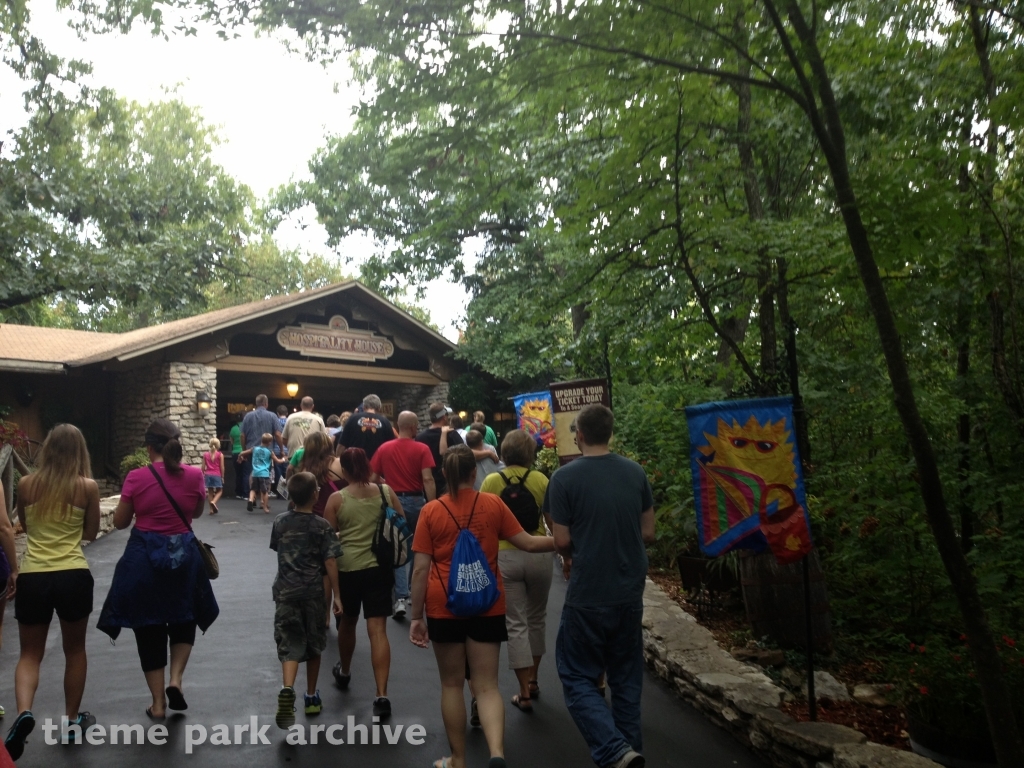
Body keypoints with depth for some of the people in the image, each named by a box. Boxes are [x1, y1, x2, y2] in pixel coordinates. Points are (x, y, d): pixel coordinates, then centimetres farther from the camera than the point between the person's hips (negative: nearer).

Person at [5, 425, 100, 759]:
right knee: (75, 650, 17)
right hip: (74, 576, -1)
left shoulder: (26, 484, -1)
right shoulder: (88, 487, -6)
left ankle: (24, 712, -9)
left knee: (30, 653, 15)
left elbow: (24, 526, 17)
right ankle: (73, 720, 27)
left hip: (32, 577, 1)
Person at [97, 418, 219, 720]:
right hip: (183, 554, 1)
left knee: (148, 627, 12)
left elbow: (120, 522, 1)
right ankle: (176, 679, 5)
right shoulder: (194, 475, -6)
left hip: (143, 557, -1)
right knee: (184, 619, 23)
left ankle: (158, 702, 16)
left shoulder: (136, 477, -10)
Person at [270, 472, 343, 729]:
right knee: (313, 644, 14)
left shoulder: (280, 522, 0)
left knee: (290, 643, -1)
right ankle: (311, 697, 25)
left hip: (285, 590, 1)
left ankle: (287, 690, -25)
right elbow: (330, 563, -10)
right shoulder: (321, 526, -9)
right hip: (313, 591, -1)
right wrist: (336, 595, -5)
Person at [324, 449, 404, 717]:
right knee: (378, 630, -2)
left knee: (347, 622, 23)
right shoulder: (386, 492, -3)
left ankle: (344, 671, 47)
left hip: (347, 568, 0)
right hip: (380, 567, 0)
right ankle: (382, 695, -10)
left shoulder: (336, 499, -7)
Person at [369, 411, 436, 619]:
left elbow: (373, 478, 2)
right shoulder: (422, 449, -7)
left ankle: (401, 597, -7)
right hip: (416, 500, -1)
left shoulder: (384, 448, 1)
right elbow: (428, 479, -15)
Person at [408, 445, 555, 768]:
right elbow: (528, 543, 1)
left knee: (452, 684, 15)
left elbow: (420, 569, -5)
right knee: (487, 686, 7)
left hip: (444, 607, 0)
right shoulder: (493, 504, -3)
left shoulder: (431, 511, -5)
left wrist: (416, 616, 1)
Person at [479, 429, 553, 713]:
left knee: (516, 625, 6)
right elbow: (553, 520, -3)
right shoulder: (540, 479, -4)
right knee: (537, 618, 20)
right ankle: (532, 680, 32)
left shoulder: (491, 481, -4)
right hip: (537, 555, 1)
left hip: (504, 557, -1)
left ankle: (525, 694, 8)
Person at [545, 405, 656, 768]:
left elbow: (562, 541, -9)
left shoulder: (565, 477, -13)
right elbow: (648, 533, 6)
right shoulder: (636, 473, 0)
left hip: (587, 595, -5)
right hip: (630, 592, 5)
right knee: (626, 678, 18)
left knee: (577, 677, 8)